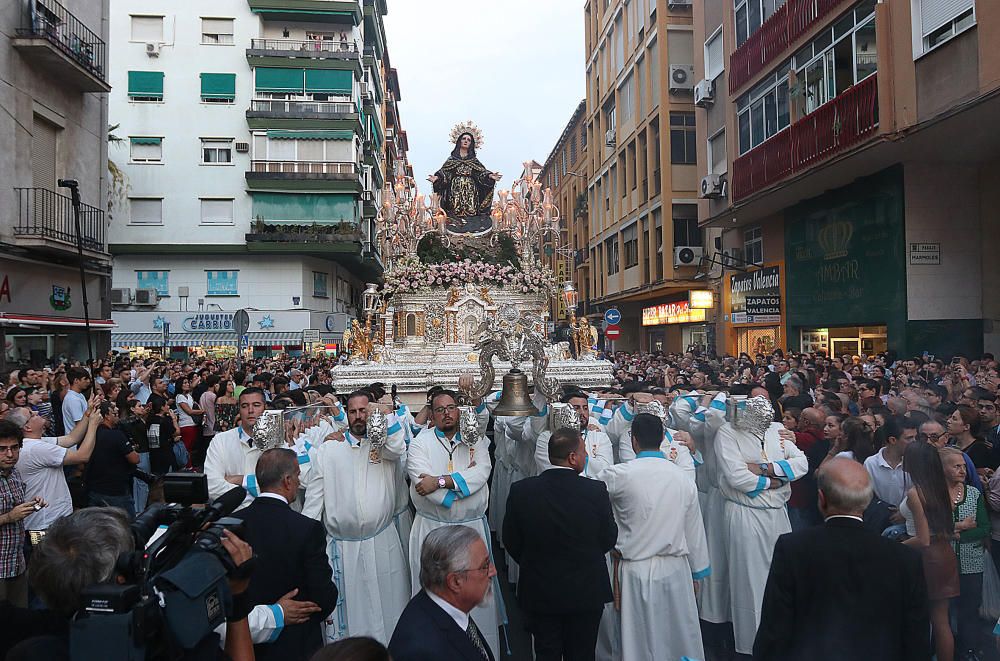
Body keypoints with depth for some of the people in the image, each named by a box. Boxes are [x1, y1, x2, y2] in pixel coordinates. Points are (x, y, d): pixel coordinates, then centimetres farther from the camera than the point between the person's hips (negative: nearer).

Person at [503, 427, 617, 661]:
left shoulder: (521, 490, -15)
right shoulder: (596, 491, -19)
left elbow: (511, 543, -4)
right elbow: (608, 539, -7)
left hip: (539, 591, 1)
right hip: (586, 592, -1)